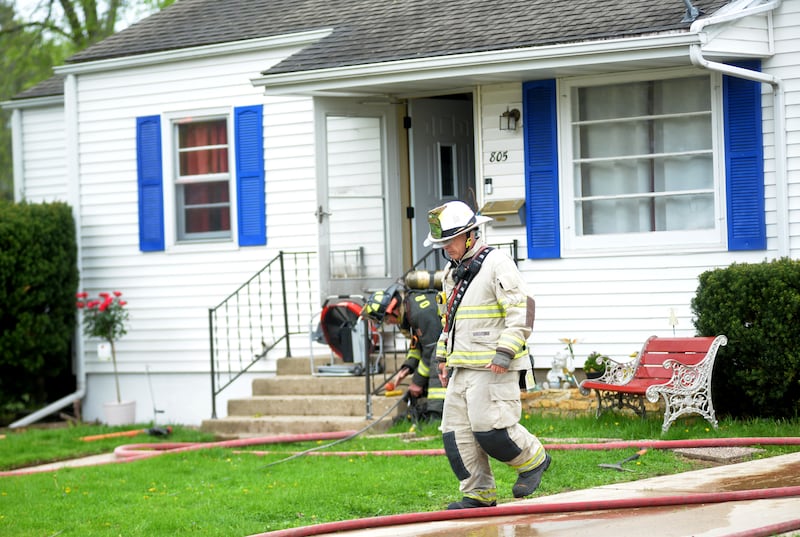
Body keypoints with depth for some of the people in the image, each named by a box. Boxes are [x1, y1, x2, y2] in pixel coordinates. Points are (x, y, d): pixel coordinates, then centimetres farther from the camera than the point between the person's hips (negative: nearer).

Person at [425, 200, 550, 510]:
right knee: (456, 431, 3)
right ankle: (479, 493, 11)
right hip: (462, 368, 9)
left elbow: (522, 310, -16)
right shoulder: (452, 271, 18)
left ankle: (533, 460, 10)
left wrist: (505, 352, -22)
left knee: (490, 427, -15)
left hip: (492, 368, -9)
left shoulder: (497, 264, -9)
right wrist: (443, 359, 24)